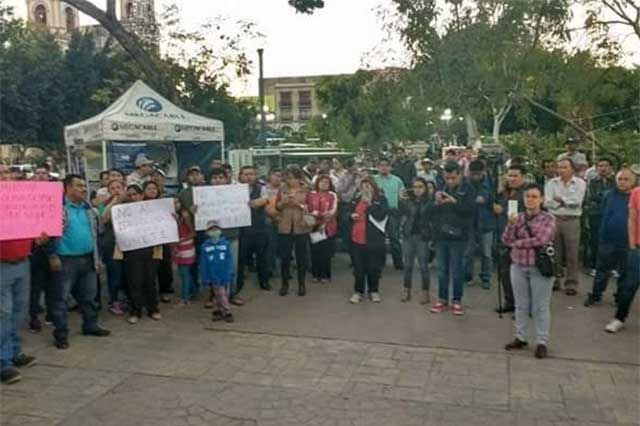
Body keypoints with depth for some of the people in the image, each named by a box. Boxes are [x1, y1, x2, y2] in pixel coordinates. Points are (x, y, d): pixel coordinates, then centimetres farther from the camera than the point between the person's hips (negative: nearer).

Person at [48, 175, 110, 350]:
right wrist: (53, 256, -16)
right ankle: (61, 333, 11)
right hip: (66, 260, -6)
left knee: (88, 296, 15)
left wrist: (97, 258, 16)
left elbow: (96, 233, 17)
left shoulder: (89, 209, 11)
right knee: (61, 298, 2)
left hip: (88, 259, 6)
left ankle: (90, 325, 28)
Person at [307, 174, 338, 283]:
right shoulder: (311, 195, 6)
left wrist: (325, 223, -12)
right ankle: (316, 274, 14)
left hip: (328, 228, -1)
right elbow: (307, 209, 5)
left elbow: (333, 211, -4)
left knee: (326, 252, -1)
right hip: (314, 226, 1)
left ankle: (325, 275, 10)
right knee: (315, 251, 1)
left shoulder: (332, 195, 2)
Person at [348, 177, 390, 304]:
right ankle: (358, 291, 21)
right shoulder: (357, 198, 10)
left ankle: (374, 291, 24)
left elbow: (380, 216, -19)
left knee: (373, 267, 8)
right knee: (358, 267, 10)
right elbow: (349, 212, 22)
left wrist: (370, 203, -20)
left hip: (373, 239, -4)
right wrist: (351, 215, 0)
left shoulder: (381, 199, -5)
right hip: (357, 238, 4)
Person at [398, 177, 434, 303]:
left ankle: (426, 293, 11)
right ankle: (407, 291, 22)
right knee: (408, 264, 11)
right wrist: (402, 201, -25)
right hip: (408, 235, 3)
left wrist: (431, 197, -26)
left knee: (423, 265, 1)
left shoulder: (429, 201, -5)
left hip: (422, 236, -3)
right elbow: (402, 213, -10)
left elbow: (431, 213, -19)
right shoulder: (409, 200, 2)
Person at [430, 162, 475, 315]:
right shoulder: (441, 188, 9)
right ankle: (442, 300, 21)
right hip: (441, 235, 4)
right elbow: (432, 211, 7)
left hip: (458, 236, -4)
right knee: (442, 270, 11)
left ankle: (457, 301, 16)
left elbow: (470, 209, -15)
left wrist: (454, 201, -26)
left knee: (457, 271, 4)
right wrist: (436, 203, -13)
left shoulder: (467, 189, -3)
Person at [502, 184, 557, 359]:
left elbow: (542, 240, -18)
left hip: (540, 267, -4)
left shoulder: (548, 218, -5)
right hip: (518, 266, 4)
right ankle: (520, 338, 24)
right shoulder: (518, 217, 6)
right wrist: (511, 224, -14)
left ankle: (542, 342, 11)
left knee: (540, 307, 3)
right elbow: (506, 241, 2)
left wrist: (518, 243, -8)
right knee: (521, 305, 13)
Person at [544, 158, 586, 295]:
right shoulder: (551, 183, 7)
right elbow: (547, 202, -5)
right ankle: (554, 280, 19)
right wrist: (567, 202, -11)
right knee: (554, 253, 8)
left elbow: (577, 201, -10)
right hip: (554, 219, 2)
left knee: (572, 254, -1)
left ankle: (571, 284, 6)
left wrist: (560, 199, -5)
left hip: (572, 221, -2)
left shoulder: (580, 183, 3)